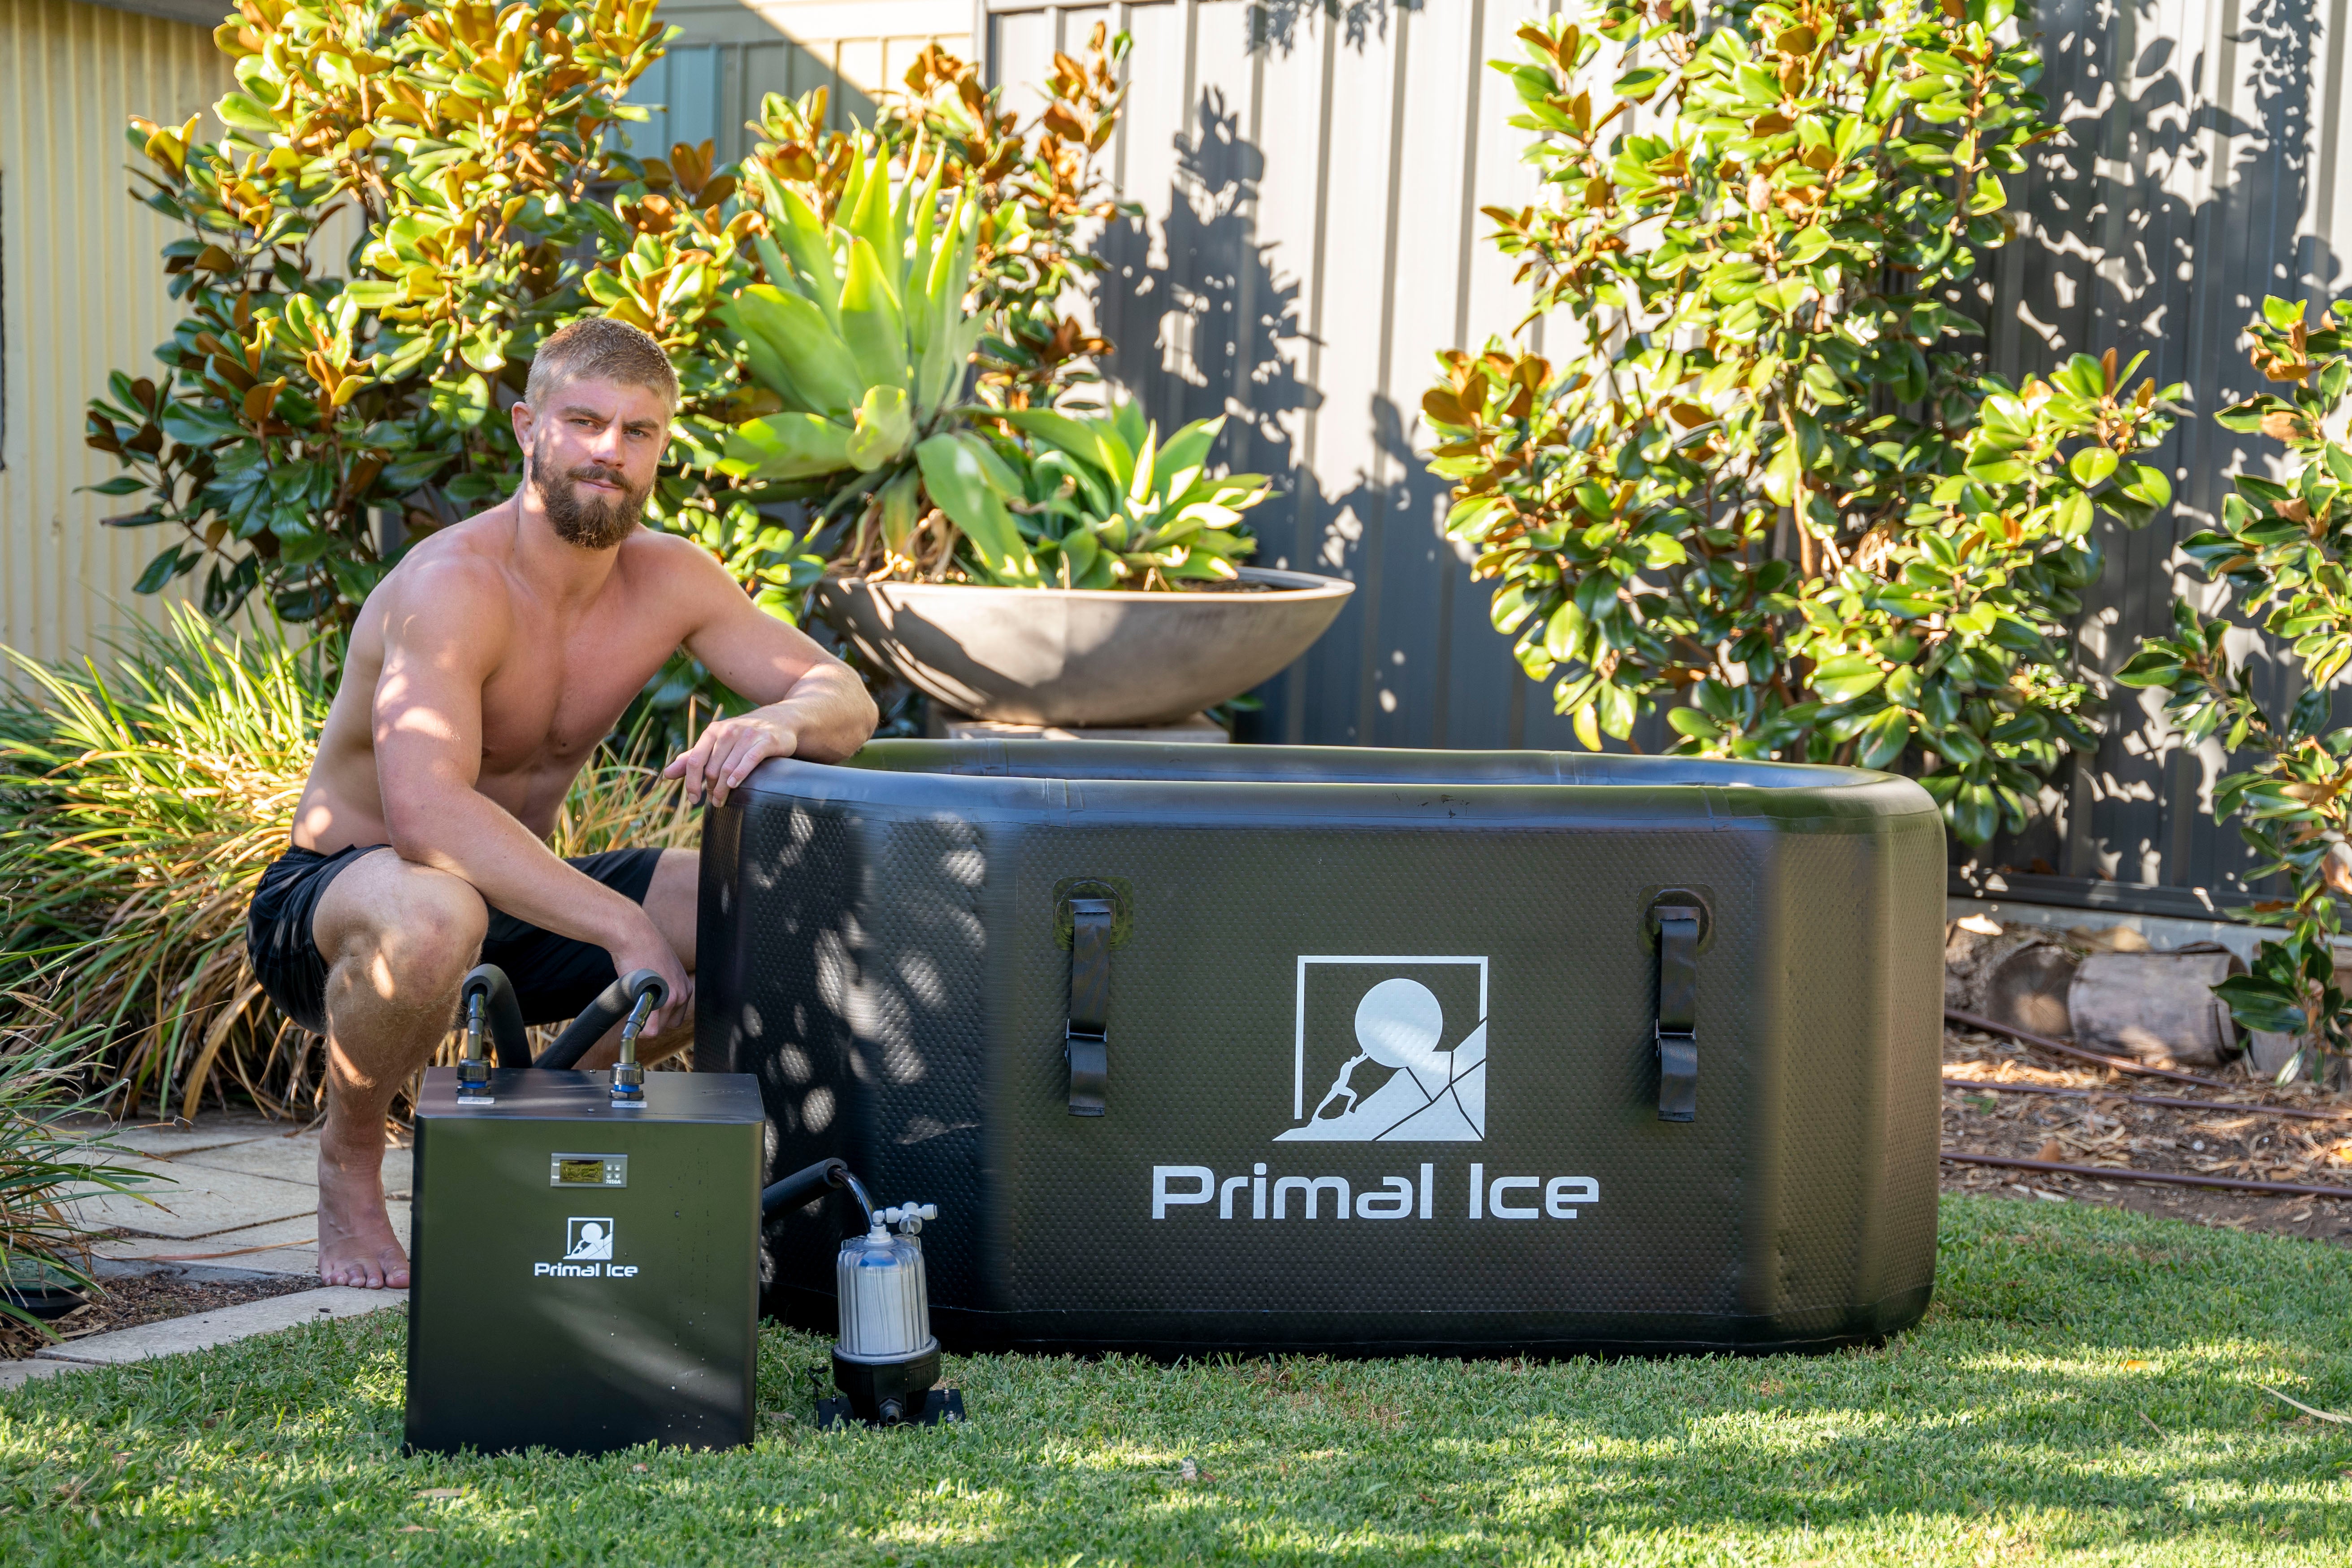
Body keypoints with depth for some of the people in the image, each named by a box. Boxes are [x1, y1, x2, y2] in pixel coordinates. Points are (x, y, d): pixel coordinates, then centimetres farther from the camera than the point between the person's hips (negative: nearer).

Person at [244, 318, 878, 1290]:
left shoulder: (668, 579, -5)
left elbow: (845, 698, -5)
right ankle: (348, 1156, -11)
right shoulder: (456, 586, -27)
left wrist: (779, 721, -30)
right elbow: (427, 816, -40)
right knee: (435, 914, -42)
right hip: (329, 899, -6)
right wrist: (623, 925, -41)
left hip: (515, 900, 7)